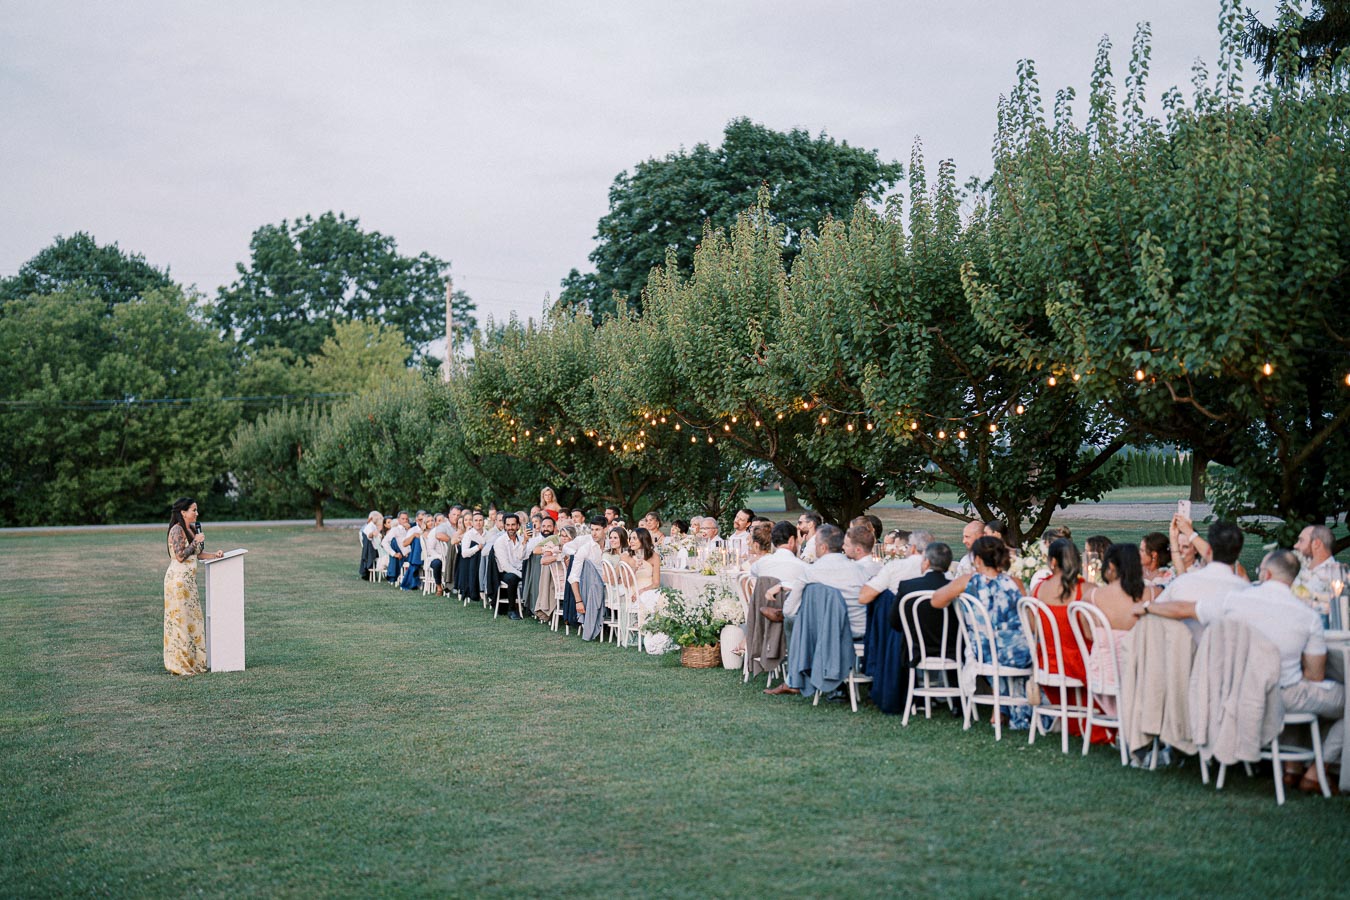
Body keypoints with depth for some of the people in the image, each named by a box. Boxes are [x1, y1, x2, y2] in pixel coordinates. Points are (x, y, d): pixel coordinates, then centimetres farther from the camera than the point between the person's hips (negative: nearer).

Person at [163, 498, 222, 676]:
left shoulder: (191, 529, 13)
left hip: (189, 580, 9)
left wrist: (213, 555, 5)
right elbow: (180, 556, -20)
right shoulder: (177, 530, -14)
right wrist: (196, 541, -13)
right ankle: (180, 663, 2)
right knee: (180, 619, -4)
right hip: (178, 579, -9)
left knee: (193, 619, 11)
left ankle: (193, 660, 17)